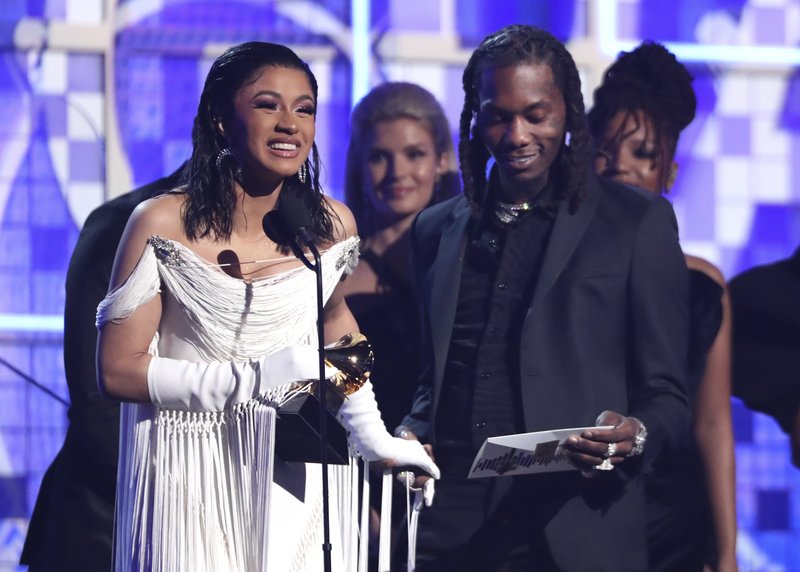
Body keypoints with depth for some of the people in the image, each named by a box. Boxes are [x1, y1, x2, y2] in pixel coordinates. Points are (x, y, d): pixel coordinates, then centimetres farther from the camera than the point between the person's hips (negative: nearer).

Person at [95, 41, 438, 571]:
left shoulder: (331, 224, 2)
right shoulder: (164, 225, -9)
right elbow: (119, 371, -10)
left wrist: (373, 437, 12)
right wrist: (253, 379, -18)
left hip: (298, 473, 3)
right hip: (194, 482, -3)